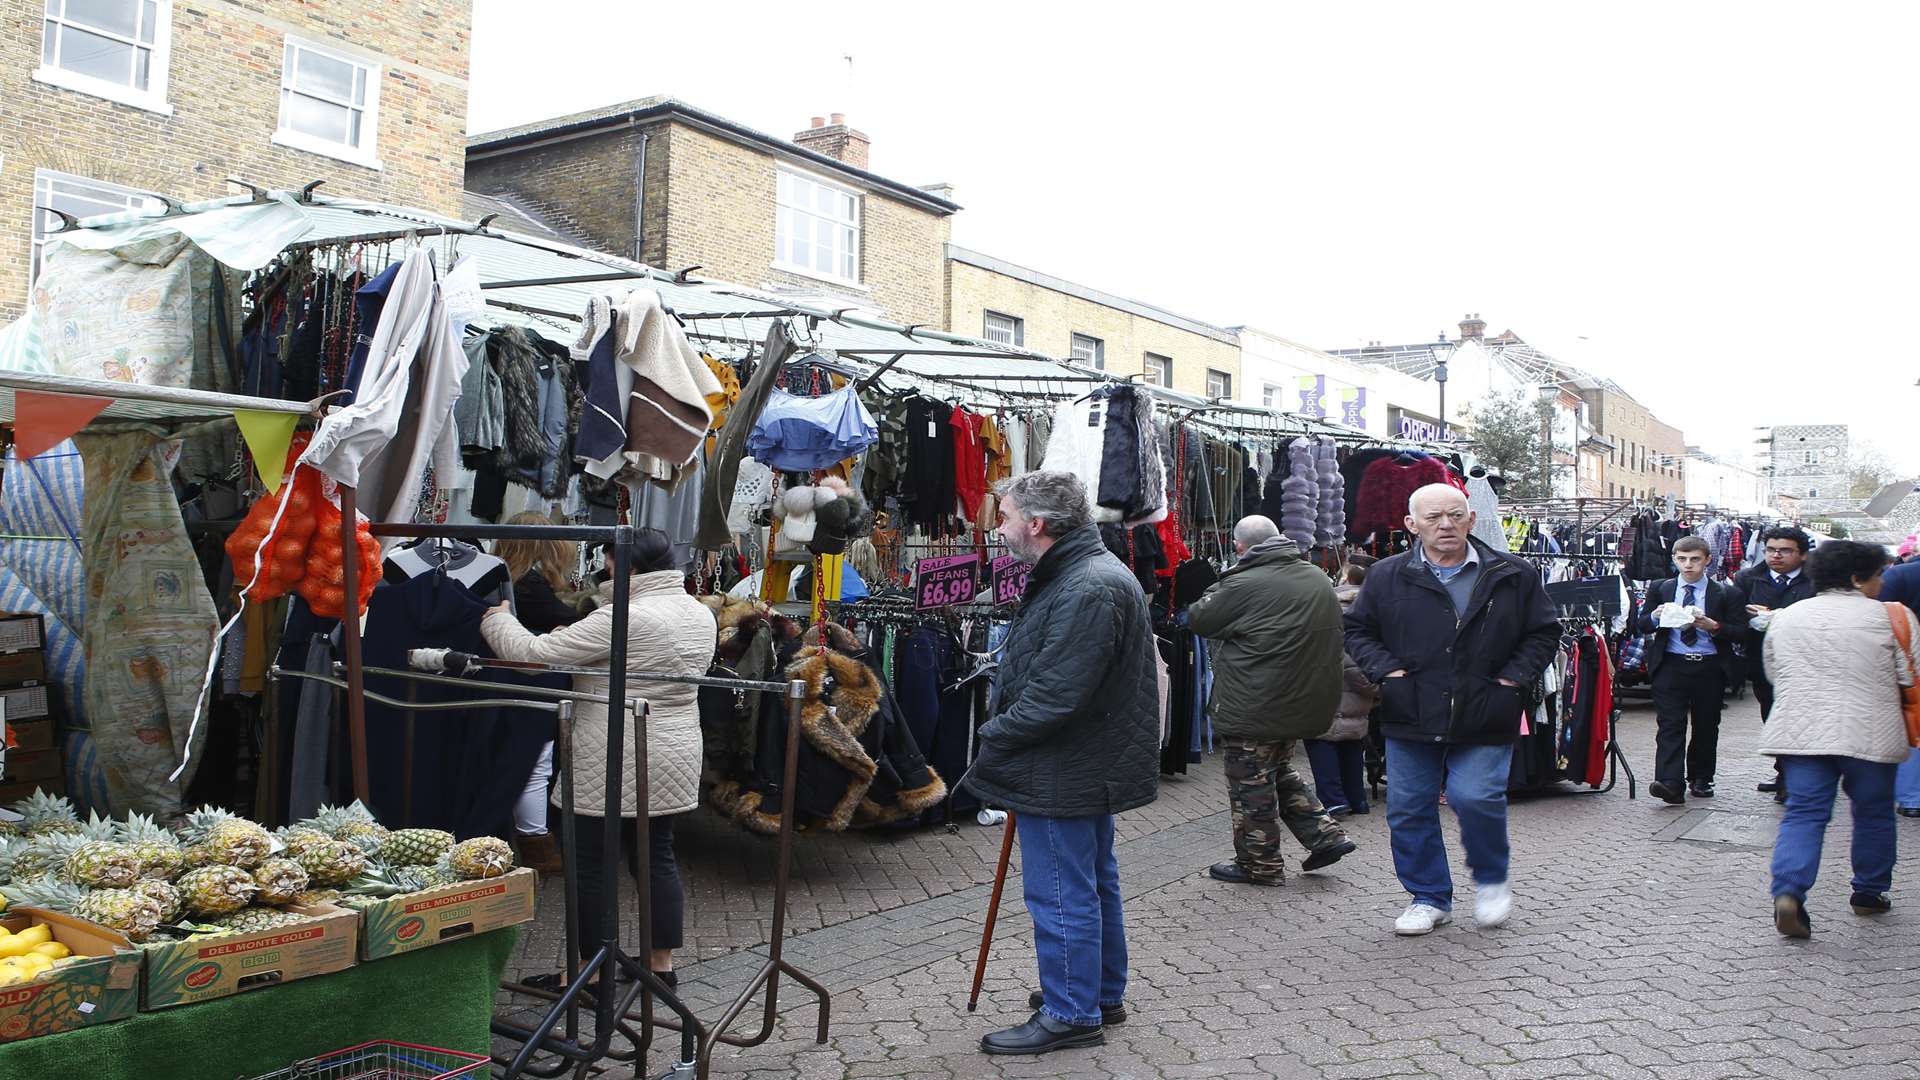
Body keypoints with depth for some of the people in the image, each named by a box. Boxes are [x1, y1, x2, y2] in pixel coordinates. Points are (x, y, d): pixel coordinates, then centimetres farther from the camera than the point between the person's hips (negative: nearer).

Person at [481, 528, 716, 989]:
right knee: (657, 856, 16)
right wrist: (578, 640, 16)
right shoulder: (701, 614, 7)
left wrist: (497, 620, 1)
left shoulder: (626, 618, -20)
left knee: (592, 864, 4)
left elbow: (536, 652, -18)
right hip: (674, 758, 8)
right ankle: (662, 961, 23)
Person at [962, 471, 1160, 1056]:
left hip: (1064, 772, -11)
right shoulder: (1081, 574, 12)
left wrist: (994, 739, -15)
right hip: (1093, 764, 11)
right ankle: (1103, 993, 35)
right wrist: (1003, 734, 10)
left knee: (1061, 895, 1)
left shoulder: (1087, 590, -25)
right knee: (1095, 883, 21)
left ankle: (1070, 1015, 13)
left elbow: (1056, 695, -29)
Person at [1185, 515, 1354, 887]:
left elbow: (1198, 619, -7)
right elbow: (1333, 634, 21)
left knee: (1251, 785, 6)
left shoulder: (1243, 585, -19)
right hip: (1305, 700, 8)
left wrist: (1215, 591, 12)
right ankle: (1325, 835, 22)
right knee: (1279, 772, 26)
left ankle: (1259, 864, 16)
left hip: (1254, 708, -8)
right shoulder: (1319, 578, 5)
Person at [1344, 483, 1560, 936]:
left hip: (1484, 718, -2)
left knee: (1476, 797, -15)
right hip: (1410, 716, 2)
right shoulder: (1387, 576, 1)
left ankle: (1492, 880, 15)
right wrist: (1386, 669, -4)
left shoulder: (1513, 576, 1)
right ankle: (1429, 897, 24)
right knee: (1408, 809, 5)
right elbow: (1358, 629, 11)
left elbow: (1544, 631, 10)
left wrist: (1513, 676, -2)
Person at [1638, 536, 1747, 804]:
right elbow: (1641, 625, 8)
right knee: (1670, 726, -9)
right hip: (1670, 666, 0)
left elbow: (1740, 631, -2)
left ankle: (1700, 779, 27)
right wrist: (1656, 616, -13)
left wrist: (1712, 626, -19)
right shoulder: (1659, 589, 9)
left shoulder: (1726, 594, 3)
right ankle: (1670, 784, -16)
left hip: (1710, 668, 0)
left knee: (1706, 726, 10)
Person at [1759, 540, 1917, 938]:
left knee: (1803, 813, 0)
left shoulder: (1786, 617, 9)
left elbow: (1773, 673, 17)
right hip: (1869, 734, -2)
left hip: (1799, 732, 3)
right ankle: (1869, 892, 28)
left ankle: (1788, 891, -17)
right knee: (1873, 814, 16)